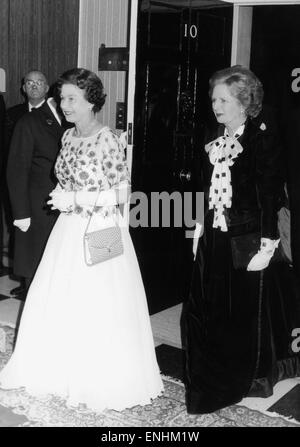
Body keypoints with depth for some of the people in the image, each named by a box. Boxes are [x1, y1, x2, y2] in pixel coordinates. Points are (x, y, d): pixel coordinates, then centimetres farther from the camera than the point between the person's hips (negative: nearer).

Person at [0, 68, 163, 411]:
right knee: (60, 302, 11)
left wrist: (74, 199, -17)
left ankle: (103, 380, 22)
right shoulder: (69, 137, 7)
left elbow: (122, 194, -15)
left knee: (99, 308, 3)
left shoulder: (107, 141, -15)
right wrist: (61, 198, 3)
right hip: (69, 231, 7)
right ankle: (63, 368, 30)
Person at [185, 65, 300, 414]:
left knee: (250, 311, 7)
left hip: (248, 242, -6)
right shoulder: (213, 139, 9)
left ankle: (254, 378, 30)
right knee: (206, 310, 11)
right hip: (214, 241, 6)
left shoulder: (263, 137, -11)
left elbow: (270, 195, -14)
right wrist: (202, 233, 12)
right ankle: (214, 376, 32)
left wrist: (267, 246, -17)